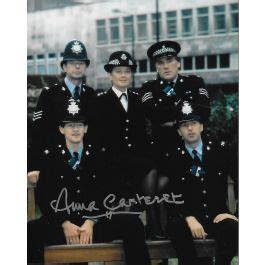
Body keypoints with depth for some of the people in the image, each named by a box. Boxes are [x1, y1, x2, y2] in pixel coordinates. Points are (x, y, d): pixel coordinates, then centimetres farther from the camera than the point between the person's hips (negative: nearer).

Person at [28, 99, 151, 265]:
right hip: (60, 224, -1)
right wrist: (65, 224, -11)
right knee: (30, 232, -33)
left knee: (133, 224, -24)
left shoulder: (99, 154, 10)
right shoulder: (51, 156, 9)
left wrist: (91, 223, -11)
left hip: (94, 223, 1)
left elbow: (106, 193, 4)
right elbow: (43, 196, 2)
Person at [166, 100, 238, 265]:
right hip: (187, 216, -1)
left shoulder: (219, 149, 6)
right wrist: (189, 218, -19)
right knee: (177, 228, -34)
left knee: (233, 229, -31)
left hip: (216, 215, 1)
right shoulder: (173, 156, 2)